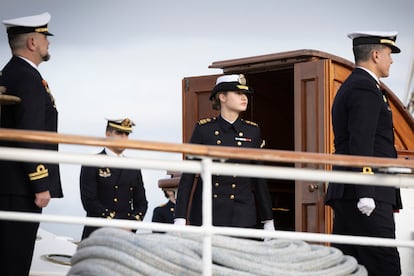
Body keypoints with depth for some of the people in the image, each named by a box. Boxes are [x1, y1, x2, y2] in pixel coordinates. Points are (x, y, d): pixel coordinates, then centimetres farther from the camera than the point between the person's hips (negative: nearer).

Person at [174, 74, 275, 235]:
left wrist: (268, 221, 9)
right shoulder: (203, 129, 1)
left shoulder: (253, 131, 8)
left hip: (243, 216, 2)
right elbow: (188, 175, 0)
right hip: (207, 214, -2)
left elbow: (259, 179, 12)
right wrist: (180, 218, -7)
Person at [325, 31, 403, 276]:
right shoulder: (366, 88, -9)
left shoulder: (350, 87, 24)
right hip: (369, 196, -10)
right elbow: (361, 143, -18)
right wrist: (365, 194, -23)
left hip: (345, 196, 10)